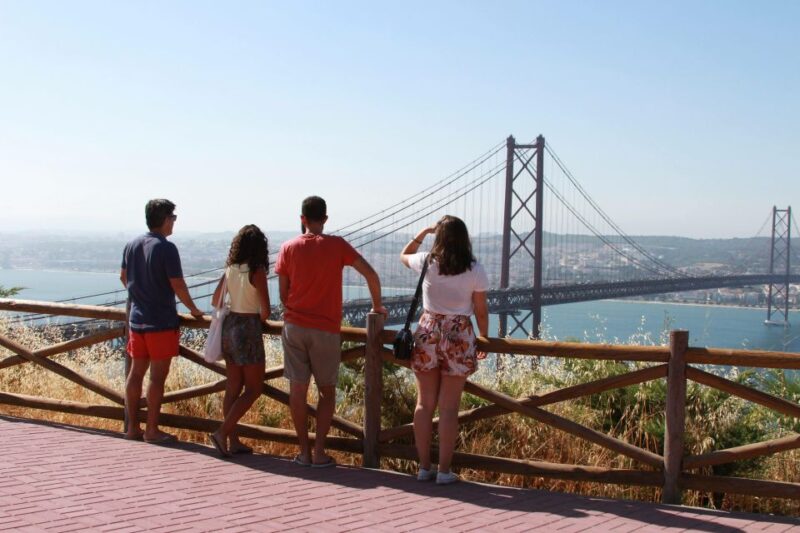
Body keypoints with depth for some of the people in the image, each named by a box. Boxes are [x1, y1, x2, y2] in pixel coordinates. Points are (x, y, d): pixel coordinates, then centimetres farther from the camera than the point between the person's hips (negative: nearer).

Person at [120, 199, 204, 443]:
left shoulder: (132, 245, 7)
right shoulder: (166, 248, -15)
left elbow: (124, 277, 19)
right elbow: (178, 285, -15)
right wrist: (193, 309, -1)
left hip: (136, 319, 7)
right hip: (161, 322, -7)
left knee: (136, 372, 11)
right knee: (157, 376, -1)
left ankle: (133, 427, 17)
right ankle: (152, 430, 4)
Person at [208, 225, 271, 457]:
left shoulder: (230, 269, 4)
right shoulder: (257, 271, -14)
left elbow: (216, 300, 12)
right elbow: (265, 310, -14)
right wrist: (261, 319, 7)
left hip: (229, 326, 7)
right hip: (248, 328, -7)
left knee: (233, 387, 12)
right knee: (254, 388, 3)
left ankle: (233, 441, 16)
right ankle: (222, 433, -7)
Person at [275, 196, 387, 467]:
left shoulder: (288, 248, 1)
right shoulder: (336, 245, -2)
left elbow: (283, 293, 4)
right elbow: (371, 274, -7)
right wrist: (377, 306, 8)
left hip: (294, 326, 1)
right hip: (326, 330, -1)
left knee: (298, 389, 7)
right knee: (327, 391, 11)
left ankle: (304, 452, 10)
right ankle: (319, 452, 4)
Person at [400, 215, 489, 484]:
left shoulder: (427, 263, -3)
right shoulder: (475, 271, -7)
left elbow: (403, 256, 20)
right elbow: (481, 311, -1)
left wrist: (422, 233, 19)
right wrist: (484, 341, 11)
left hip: (428, 332, 2)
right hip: (459, 336, -1)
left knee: (424, 404, 10)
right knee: (449, 407, 4)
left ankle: (424, 467, 14)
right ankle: (444, 471, 7)